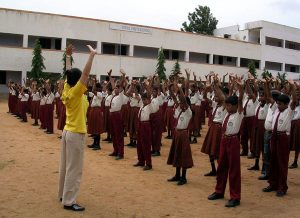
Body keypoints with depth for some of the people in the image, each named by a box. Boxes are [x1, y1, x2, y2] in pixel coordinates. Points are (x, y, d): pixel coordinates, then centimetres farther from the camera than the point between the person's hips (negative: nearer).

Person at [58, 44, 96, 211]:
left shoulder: (67, 90, 4)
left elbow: (69, 73, 16)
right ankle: (69, 202, 2)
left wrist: (68, 56, 22)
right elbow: (86, 73, -23)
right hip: (76, 134, -9)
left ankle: (63, 194, 29)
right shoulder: (76, 92, -16)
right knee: (74, 169, -3)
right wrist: (92, 55, -19)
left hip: (68, 131, 9)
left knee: (66, 165, 17)